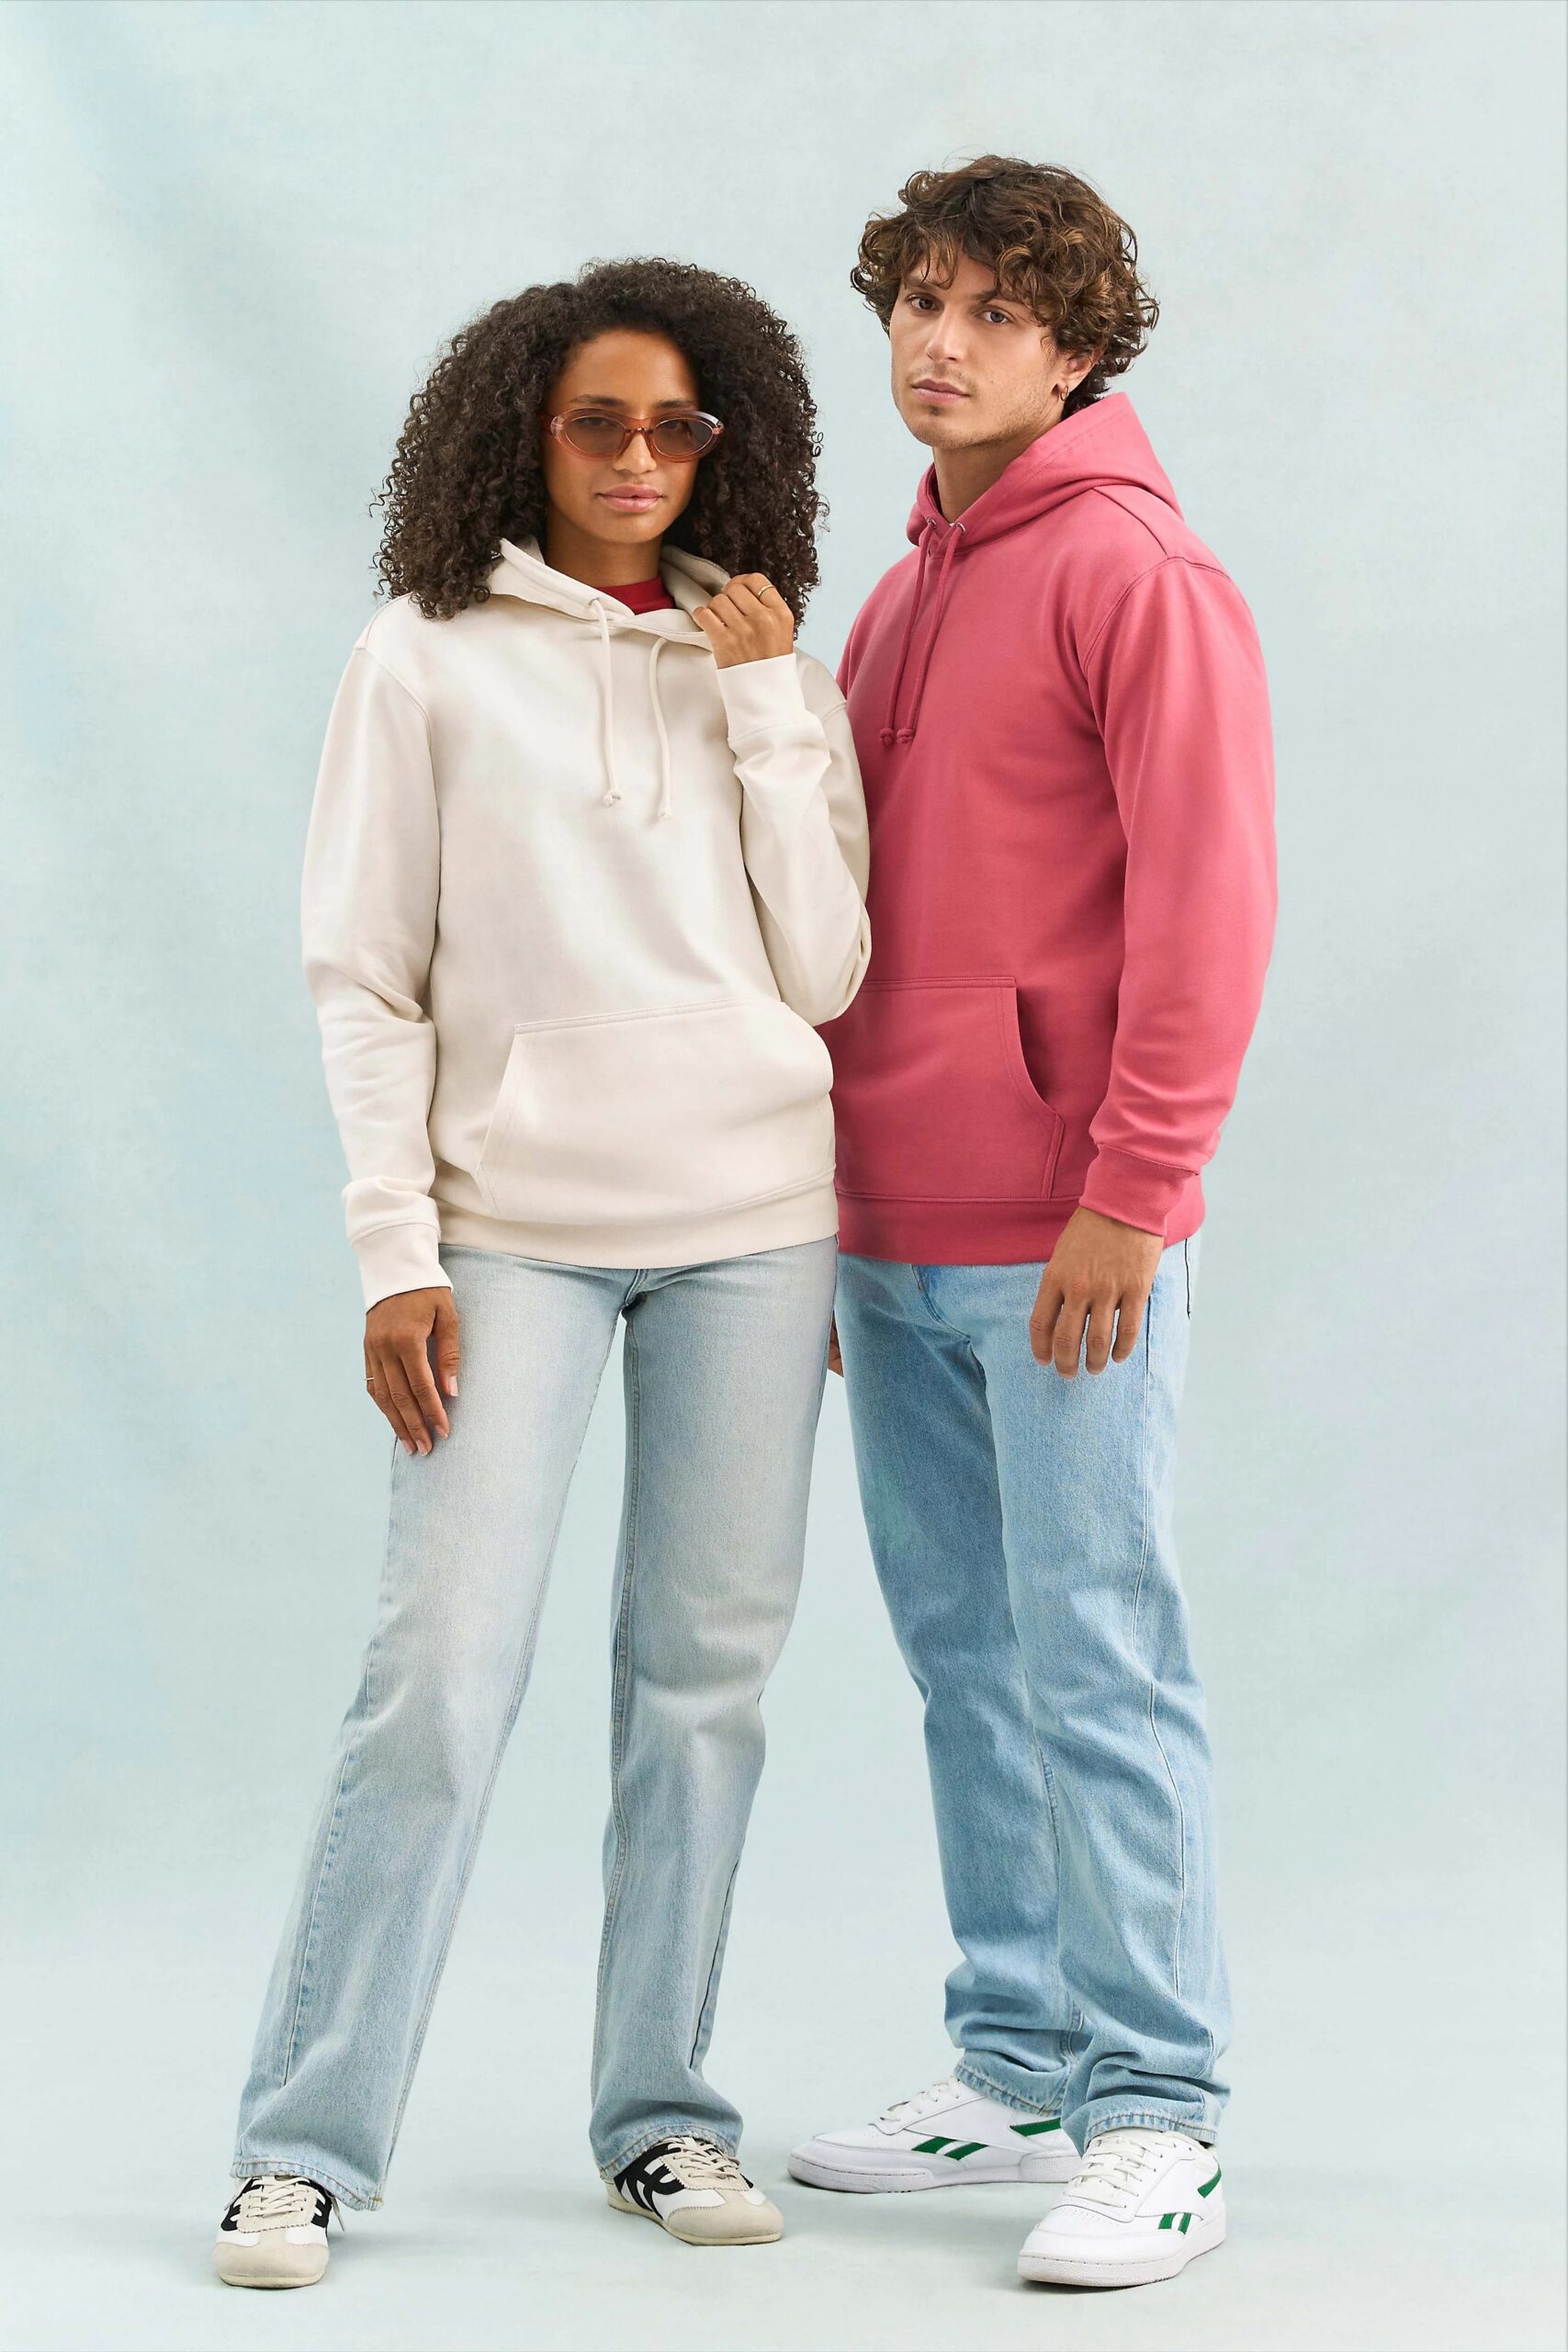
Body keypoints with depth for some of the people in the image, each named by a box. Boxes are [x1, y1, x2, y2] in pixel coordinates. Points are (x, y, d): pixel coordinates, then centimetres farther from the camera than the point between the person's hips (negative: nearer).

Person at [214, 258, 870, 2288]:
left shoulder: (773, 671, 11)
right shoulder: (429, 662, 4)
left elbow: (828, 969, 3)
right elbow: (364, 979, 1)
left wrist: (763, 709, -2)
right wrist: (395, 1254, -6)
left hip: (752, 1221, 3)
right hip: (515, 1223, -3)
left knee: (704, 1670, 5)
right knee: (440, 1675, -8)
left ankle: (659, 2114, 17)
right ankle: (305, 2145, 1)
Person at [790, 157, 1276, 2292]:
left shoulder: (1137, 571, -8)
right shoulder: (903, 592, 17)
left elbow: (1207, 903, -14)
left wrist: (1128, 1191, -18)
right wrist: (830, 1213, 18)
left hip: (1063, 1232, -8)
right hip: (893, 1232, 8)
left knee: (1093, 1658, -5)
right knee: (963, 1656, 12)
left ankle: (1159, 2122, 3)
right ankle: (1018, 2070, 23)